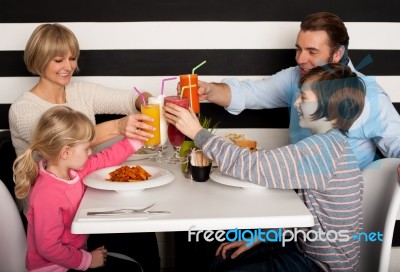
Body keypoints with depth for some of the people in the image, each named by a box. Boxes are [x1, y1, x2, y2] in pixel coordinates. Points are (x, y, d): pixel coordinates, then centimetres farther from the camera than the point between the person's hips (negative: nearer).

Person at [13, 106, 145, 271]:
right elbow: (48, 248, -28)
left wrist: (136, 139, 5)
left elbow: (106, 159, 8)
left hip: (77, 248, 8)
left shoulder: (72, 169, -5)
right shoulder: (48, 195, -30)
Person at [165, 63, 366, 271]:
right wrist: (262, 236, 4)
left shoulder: (325, 147, -27)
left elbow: (253, 165, -29)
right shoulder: (329, 144, 4)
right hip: (308, 248, 9)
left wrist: (198, 133, -21)